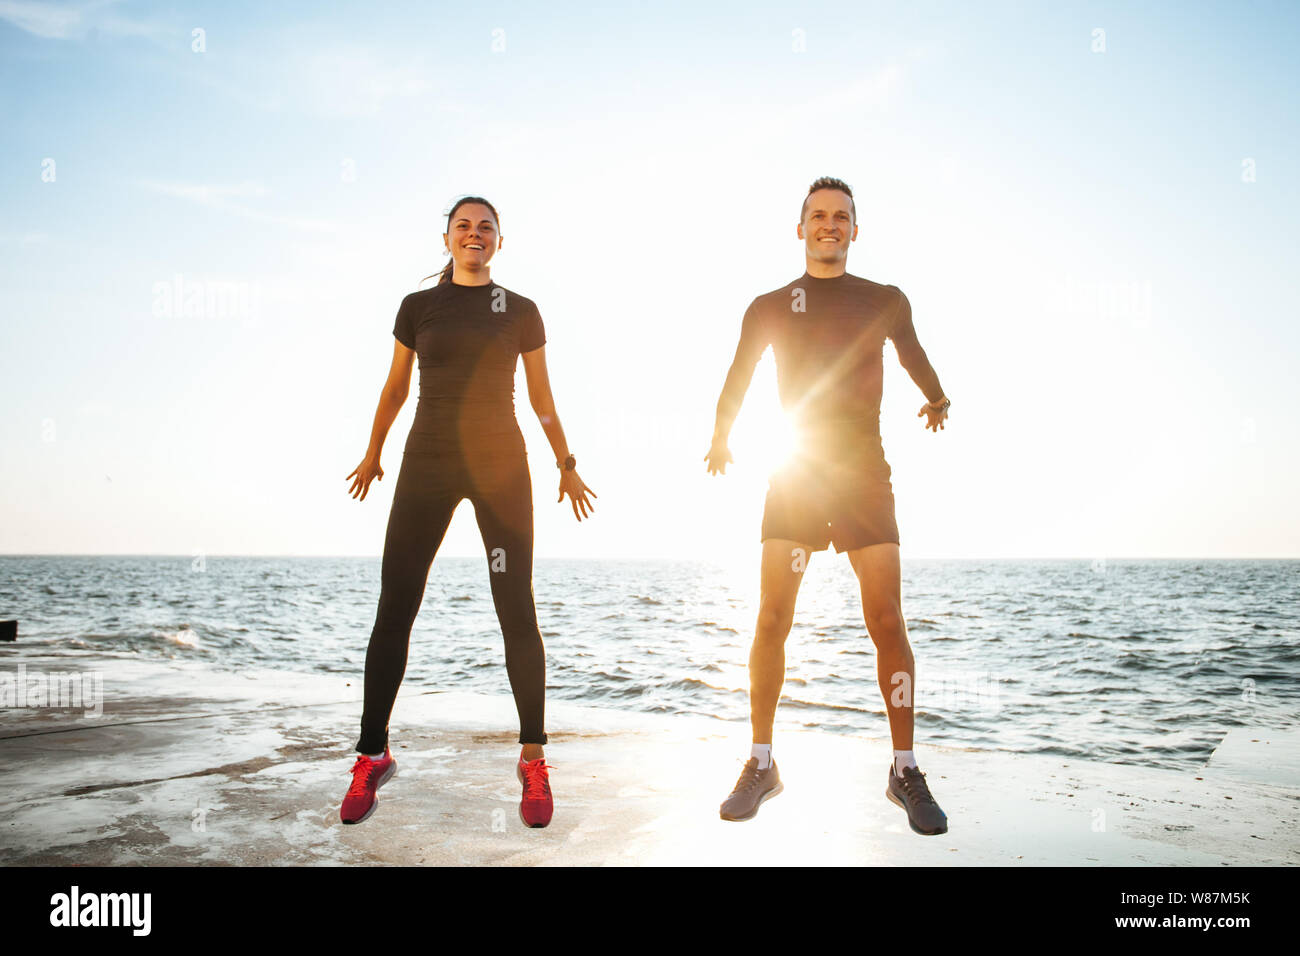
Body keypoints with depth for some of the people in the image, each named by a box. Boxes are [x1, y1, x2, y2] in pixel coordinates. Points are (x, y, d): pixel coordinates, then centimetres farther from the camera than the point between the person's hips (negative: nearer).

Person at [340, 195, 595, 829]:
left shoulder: (521, 312, 9)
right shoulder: (418, 307, 11)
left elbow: (542, 397, 13)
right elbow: (395, 387, 20)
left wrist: (566, 464, 11)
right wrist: (373, 455, 23)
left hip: (501, 466, -1)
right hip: (427, 465, 1)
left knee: (517, 611, -4)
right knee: (394, 608, -3)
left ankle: (533, 760, 5)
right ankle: (372, 755, 10)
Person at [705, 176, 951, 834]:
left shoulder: (885, 301, 11)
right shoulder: (769, 307, 12)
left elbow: (913, 354, 28)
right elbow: (738, 379, 19)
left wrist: (937, 398, 20)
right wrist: (720, 437, 15)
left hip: (865, 469, 0)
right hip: (794, 470, 0)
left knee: (886, 621, -7)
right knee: (771, 620, -6)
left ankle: (904, 770, 4)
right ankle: (761, 766, 5)